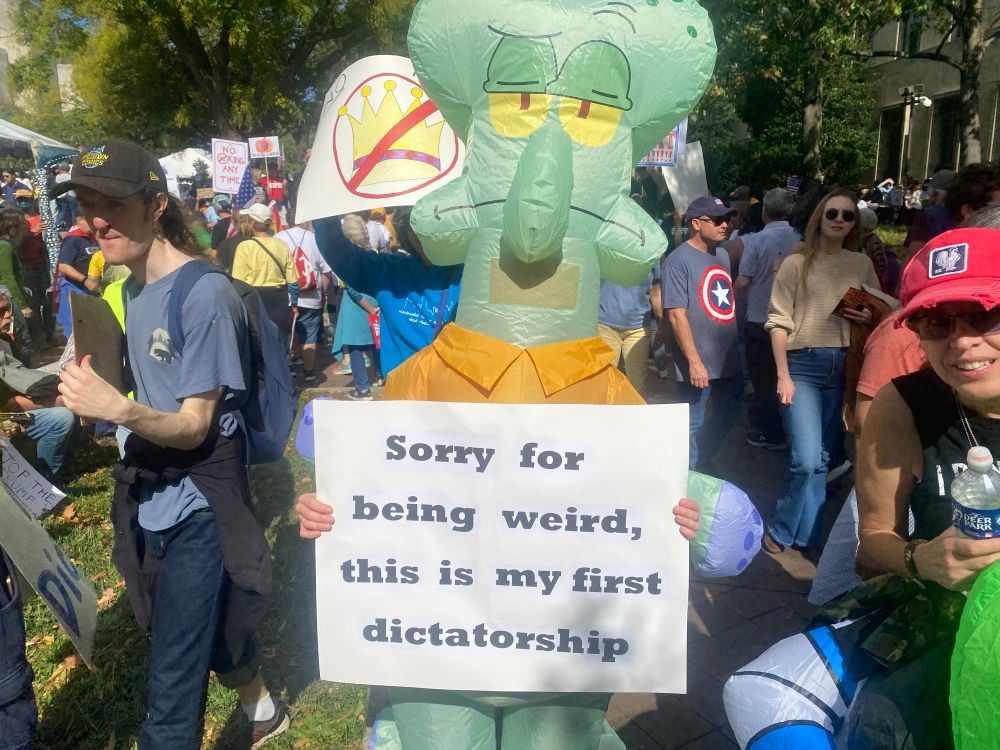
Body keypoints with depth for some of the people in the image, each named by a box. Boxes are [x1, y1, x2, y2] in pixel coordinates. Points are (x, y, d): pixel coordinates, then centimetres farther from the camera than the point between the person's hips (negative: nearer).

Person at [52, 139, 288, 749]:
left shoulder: (203, 294, -20)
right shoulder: (134, 288, 6)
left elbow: (195, 425, -21)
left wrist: (119, 409, -38)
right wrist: (86, 395, 3)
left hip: (198, 506, -9)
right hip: (153, 494, 9)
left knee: (172, 688, -2)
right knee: (209, 628, 27)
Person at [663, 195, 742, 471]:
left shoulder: (722, 255, 11)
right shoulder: (678, 261, -14)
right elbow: (676, 316, -18)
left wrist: (735, 347, 16)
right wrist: (695, 362, -20)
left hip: (729, 360, 8)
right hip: (698, 365, -8)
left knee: (728, 414, 20)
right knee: (691, 424, 3)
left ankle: (702, 465, 38)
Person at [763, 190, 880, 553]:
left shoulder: (862, 264, 10)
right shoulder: (796, 263, 0)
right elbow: (778, 321, -4)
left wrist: (871, 316, -4)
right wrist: (783, 375, -11)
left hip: (845, 365, 4)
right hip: (803, 364, -4)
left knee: (823, 458, 9)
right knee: (806, 459, -11)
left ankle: (807, 533, 23)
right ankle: (780, 531, 10)